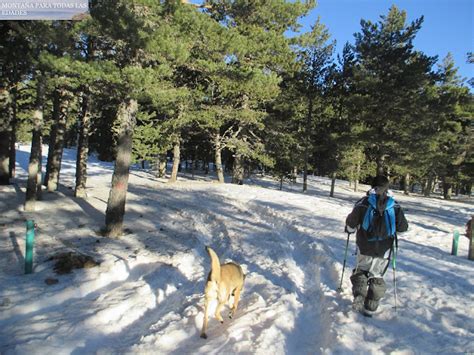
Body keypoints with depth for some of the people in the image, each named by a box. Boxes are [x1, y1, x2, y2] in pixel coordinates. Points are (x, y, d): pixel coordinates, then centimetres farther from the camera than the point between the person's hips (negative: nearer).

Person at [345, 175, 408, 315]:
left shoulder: (363, 203, -9)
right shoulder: (395, 206, -4)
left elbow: (351, 223, -4)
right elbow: (403, 227, 4)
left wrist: (349, 229, 18)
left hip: (365, 247, -1)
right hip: (384, 250, 1)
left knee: (360, 271, 19)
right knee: (377, 276, 14)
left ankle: (358, 297, 2)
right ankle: (370, 307, 15)